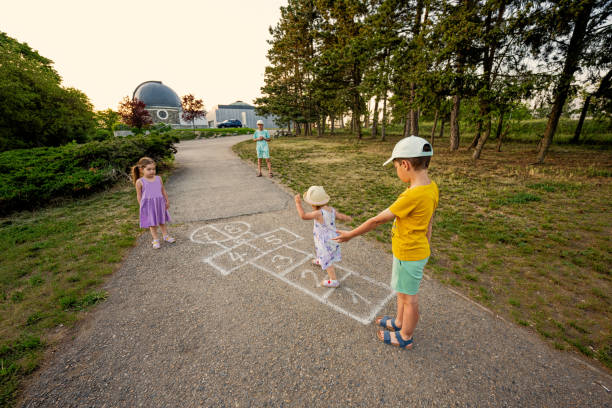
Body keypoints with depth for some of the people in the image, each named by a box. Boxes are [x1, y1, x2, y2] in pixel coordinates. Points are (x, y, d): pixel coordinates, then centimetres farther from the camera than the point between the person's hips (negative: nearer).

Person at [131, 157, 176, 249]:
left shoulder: (158, 178, 0)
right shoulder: (140, 181, -8)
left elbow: (163, 191, 9)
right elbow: (139, 195, -3)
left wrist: (167, 201, 11)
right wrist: (142, 206, -4)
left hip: (160, 203, 3)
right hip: (148, 206, -3)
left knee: (162, 221, 17)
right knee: (152, 223, 8)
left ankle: (165, 236, 32)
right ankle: (155, 239, 20)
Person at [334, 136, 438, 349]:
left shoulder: (413, 196, -32)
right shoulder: (431, 186, -3)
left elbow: (378, 220, -26)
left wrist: (350, 235, -15)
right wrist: (426, 246, 21)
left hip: (408, 254, -9)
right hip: (417, 249, 9)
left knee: (409, 298, 14)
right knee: (402, 291, 27)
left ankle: (405, 337, 38)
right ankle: (399, 322, 50)